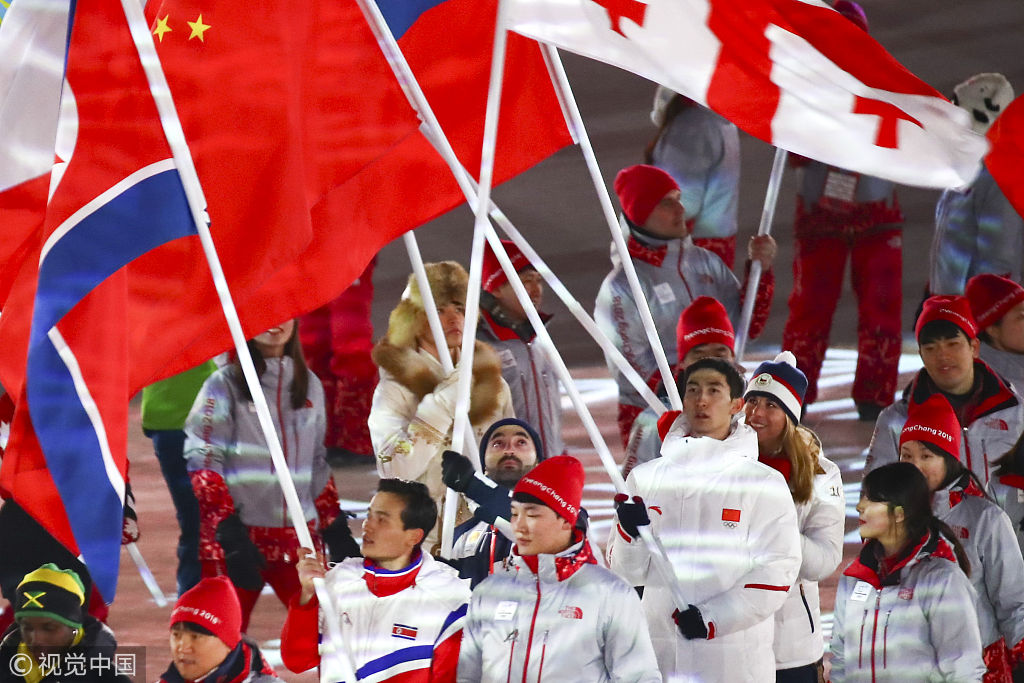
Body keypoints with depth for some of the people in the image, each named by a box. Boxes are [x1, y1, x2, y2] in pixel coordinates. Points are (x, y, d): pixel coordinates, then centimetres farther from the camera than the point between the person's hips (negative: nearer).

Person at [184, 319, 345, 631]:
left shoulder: (309, 385, 14)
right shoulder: (225, 384, -2)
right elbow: (203, 464, -7)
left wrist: (338, 533, 17)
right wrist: (229, 533, -17)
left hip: (298, 536, 4)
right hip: (241, 534, -4)